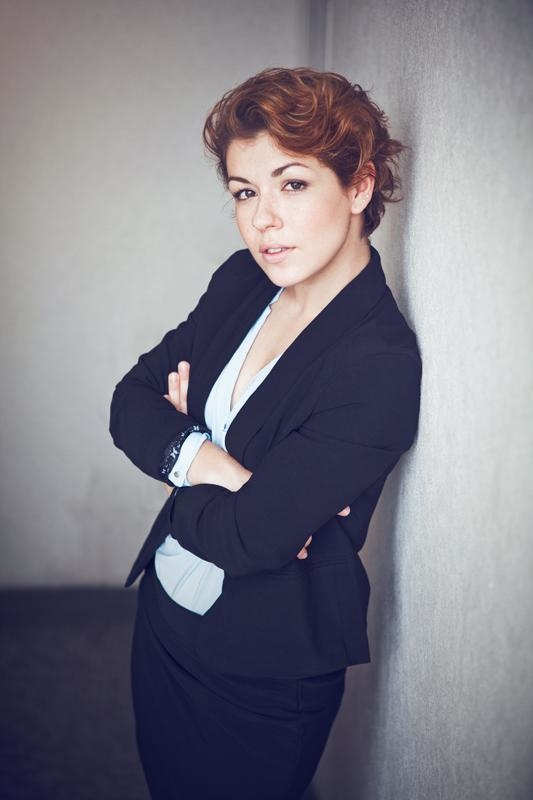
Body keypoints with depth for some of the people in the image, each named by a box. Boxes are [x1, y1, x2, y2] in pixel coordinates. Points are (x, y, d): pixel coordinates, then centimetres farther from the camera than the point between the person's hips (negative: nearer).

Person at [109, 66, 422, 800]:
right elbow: (131, 401, -5)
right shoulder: (241, 283, -4)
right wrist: (218, 467, -23)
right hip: (166, 617, 7)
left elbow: (247, 538, -27)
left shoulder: (381, 363, -26)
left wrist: (180, 438, -9)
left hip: (264, 675, -6)